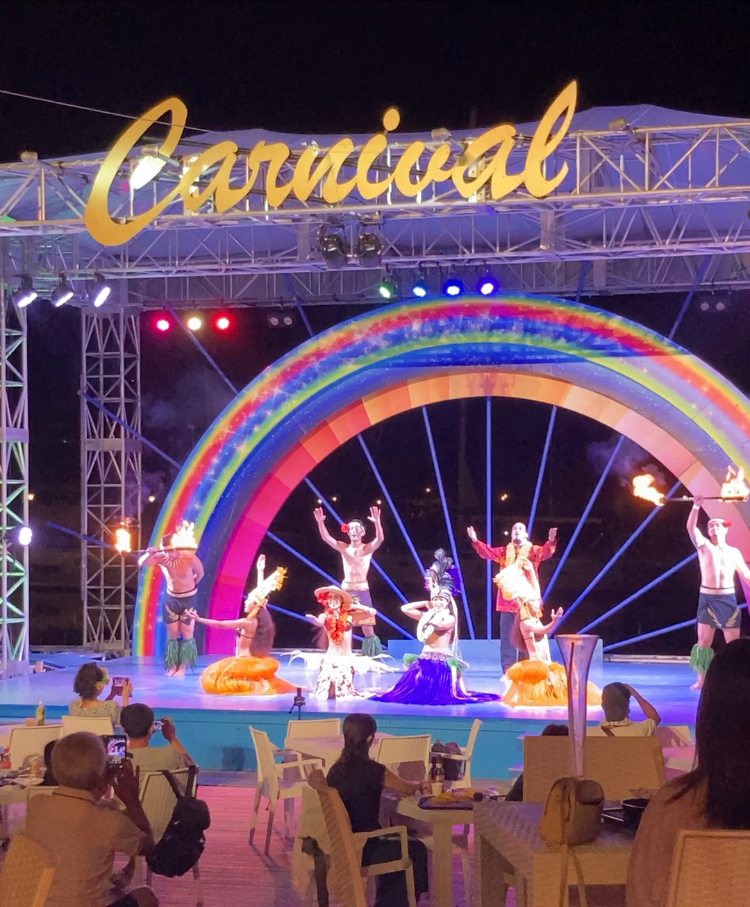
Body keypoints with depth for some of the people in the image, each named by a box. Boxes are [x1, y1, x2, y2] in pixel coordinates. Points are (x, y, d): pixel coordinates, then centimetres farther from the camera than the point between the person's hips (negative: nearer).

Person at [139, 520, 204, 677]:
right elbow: (141, 564, -25)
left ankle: (183, 667, 6)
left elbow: (200, 574, -10)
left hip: (189, 598, -3)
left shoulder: (190, 557, -27)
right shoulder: (161, 558, -18)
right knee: (173, 633, 6)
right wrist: (149, 554, -43)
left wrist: (189, 584, 3)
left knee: (186, 632, 2)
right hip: (171, 598, 3)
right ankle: (173, 666, 12)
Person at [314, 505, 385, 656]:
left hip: (362, 591, -2)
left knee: (368, 630, -1)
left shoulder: (368, 548, 0)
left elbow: (380, 539, -19)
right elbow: (326, 537, -5)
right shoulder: (343, 548, 6)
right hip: (345, 590, 2)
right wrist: (320, 522, -22)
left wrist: (377, 522, -36)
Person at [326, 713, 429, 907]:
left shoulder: (336, 769, 1)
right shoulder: (370, 770, -19)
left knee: (395, 844, 32)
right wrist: (419, 786, 19)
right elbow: (408, 790, -4)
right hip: (360, 849, -7)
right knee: (416, 850, 17)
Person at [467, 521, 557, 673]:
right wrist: (476, 541, -17)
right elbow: (488, 552, 1)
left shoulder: (533, 550, 6)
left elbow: (546, 552, -12)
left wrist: (551, 541, -35)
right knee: (507, 636, 1)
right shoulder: (504, 551, 13)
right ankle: (508, 670, 4)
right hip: (508, 600, 2)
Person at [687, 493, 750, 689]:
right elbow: (691, 528, -11)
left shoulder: (734, 552, 10)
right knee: (703, 641, -2)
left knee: (734, 642, 2)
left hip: (728, 599, 2)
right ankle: (701, 679, 3)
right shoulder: (704, 546, 4)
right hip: (708, 598, -1)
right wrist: (696, 507, -22)